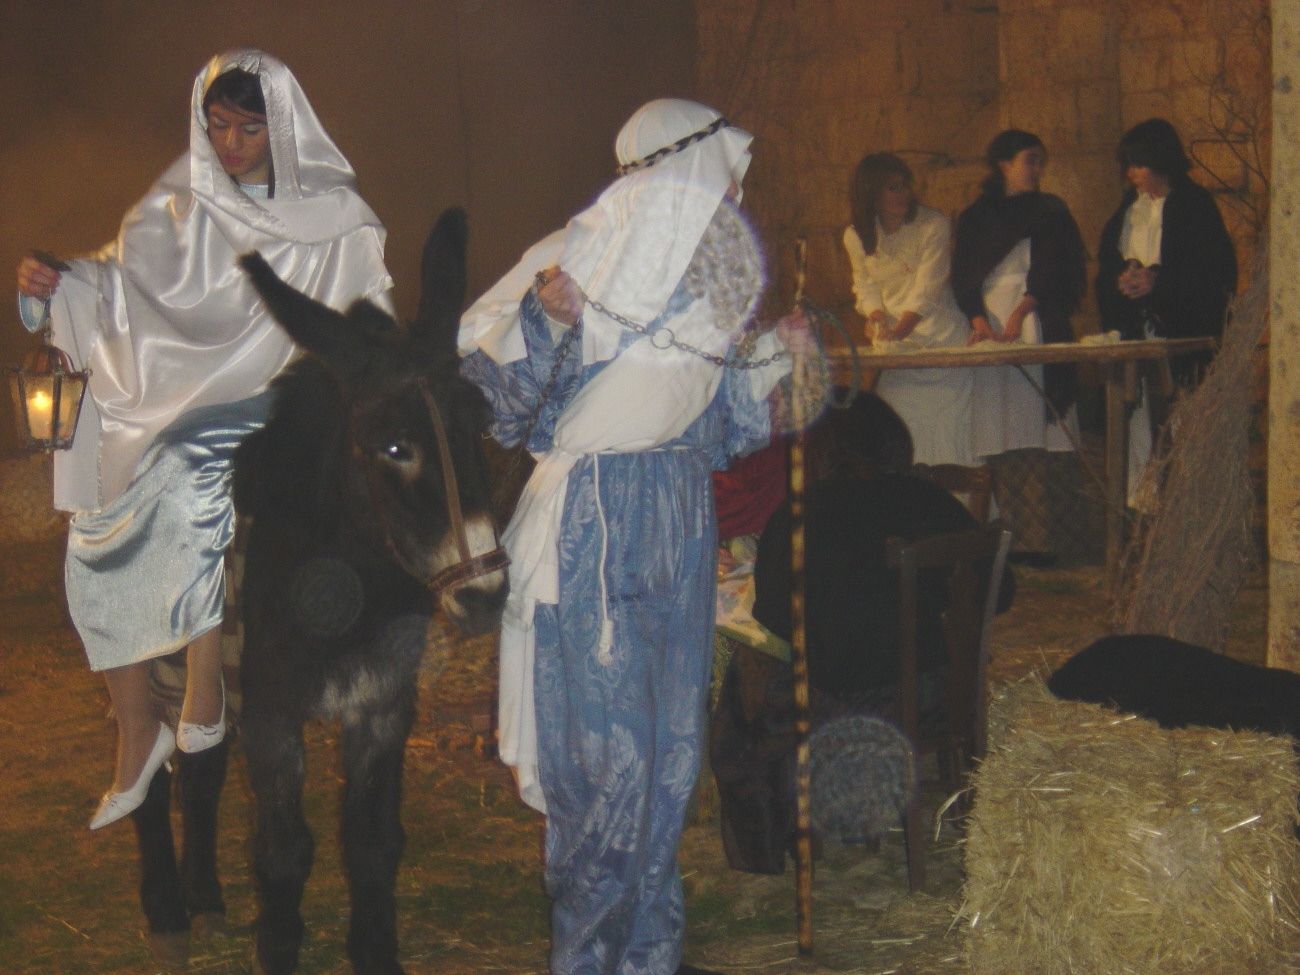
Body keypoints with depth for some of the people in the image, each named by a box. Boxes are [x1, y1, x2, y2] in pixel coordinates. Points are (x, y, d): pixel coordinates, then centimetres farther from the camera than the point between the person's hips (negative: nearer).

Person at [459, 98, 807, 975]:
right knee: (607, 747, -5)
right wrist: (547, 319, -30)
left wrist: (775, 355, 16)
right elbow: (511, 391, -14)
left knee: (670, 745, 10)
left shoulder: (703, 281, 11)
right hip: (594, 530, -7)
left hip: (678, 528, 7)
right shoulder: (588, 259, -11)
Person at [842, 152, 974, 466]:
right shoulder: (856, 236, 2)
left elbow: (928, 289, -17)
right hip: (897, 346, 3)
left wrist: (899, 330, -28)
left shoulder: (933, 225, -10)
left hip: (942, 338, -3)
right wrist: (876, 316, -8)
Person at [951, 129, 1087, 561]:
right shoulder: (975, 218, 15)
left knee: (1037, 438, -11)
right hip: (990, 328, 1)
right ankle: (1006, 538, -6)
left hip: (1038, 330, -1)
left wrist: (1021, 310, -13)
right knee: (1000, 443, -5)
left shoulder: (1051, 212, 12)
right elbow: (964, 278, 9)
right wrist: (978, 318, -9)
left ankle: (1039, 538, -14)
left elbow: (1054, 273, 2)